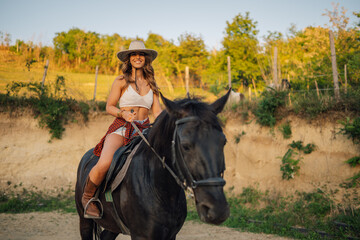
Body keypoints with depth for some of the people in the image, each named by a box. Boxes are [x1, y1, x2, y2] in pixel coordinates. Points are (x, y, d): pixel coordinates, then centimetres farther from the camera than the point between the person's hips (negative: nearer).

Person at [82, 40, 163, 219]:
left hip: (144, 130, 4)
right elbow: (109, 107, 5)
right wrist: (123, 113, -15)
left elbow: (157, 111, 11)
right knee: (104, 164, -28)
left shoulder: (151, 84, 16)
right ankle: (88, 197, 1)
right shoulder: (121, 81, 5)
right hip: (121, 128, -4)